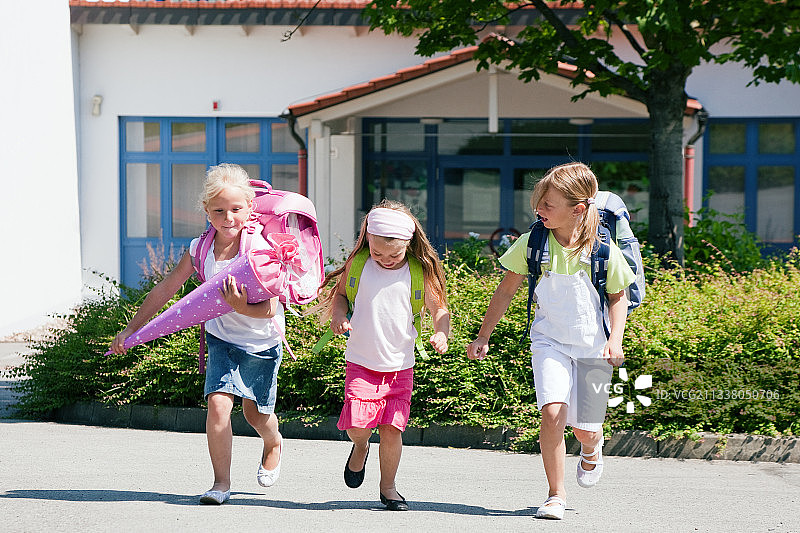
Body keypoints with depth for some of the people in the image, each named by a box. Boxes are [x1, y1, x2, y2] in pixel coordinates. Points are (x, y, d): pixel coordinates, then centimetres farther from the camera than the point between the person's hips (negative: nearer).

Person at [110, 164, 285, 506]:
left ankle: (274, 444, 51)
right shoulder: (200, 249, -12)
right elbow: (165, 290, -3)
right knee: (218, 403, -17)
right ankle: (221, 483, -6)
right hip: (221, 338, 2)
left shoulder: (260, 249, -24)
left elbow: (269, 309, -25)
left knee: (256, 414, 14)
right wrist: (131, 329, -2)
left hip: (261, 343, -2)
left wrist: (241, 308, -45)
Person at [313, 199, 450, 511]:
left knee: (392, 429, -4)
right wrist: (338, 317, -7)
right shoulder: (358, 264, -2)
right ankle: (360, 446, 25)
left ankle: (388, 487, 15)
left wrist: (441, 334, -17)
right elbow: (340, 293, 13)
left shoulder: (420, 272, -4)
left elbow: (439, 308, 2)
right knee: (358, 425, -12)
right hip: (361, 362, 0)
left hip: (400, 365, 0)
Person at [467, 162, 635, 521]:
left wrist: (615, 338, -11)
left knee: (585, 428, 6)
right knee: (552, 412, -21)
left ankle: (592, 450, 46)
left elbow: (618, 296, 2)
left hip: (593, 346, 0)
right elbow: (506, 290, 2)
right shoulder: (531, 244, -9)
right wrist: (483, 336, 3)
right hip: (549, 341, 0)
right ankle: (556, 495, -6)